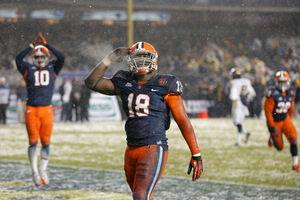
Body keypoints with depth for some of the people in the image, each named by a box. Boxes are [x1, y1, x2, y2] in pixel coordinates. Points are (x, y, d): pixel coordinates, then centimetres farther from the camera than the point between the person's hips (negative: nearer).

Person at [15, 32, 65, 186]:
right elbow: (19, 58, -10)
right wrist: (33, 45, -11)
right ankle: (35, 172, 6)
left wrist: (46, 44, -6)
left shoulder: (52, 68, 9)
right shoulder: (28, 69, 6)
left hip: (47, 109, 1)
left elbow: (61, 57, -5)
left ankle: (43, 171, 16)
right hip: (32, 110, -1)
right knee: (33, 141, -2)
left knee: (46, 142, 5)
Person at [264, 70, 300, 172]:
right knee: (279, 147, 6)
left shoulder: (291, 92, -4)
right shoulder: (272, 93, -23)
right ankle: (272, 139, 42)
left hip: (285, 119, 4)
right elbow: (268, 111, -21)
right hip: (275, 121, -4)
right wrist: (272, 127, -22)